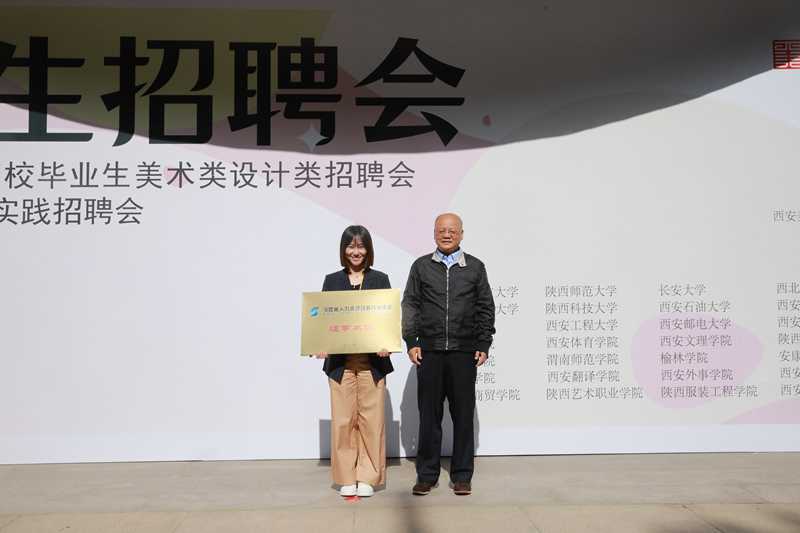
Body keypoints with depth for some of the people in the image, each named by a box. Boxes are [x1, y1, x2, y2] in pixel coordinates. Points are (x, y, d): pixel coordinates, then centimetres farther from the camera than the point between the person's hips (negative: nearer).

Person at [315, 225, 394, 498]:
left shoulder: (380, 279, 6)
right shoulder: (332, 280, 9)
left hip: (372, 359, 0)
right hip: (340, 360, 1)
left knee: (371, 418, 2)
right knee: (343, 418, 3)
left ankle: (368, 477, 14)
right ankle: (346, 478, 15)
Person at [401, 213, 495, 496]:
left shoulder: (475, 267, 8)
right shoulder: (421, 266, 8)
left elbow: (486, 308, 9)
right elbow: (410, 305, 7)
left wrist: (484, 345, 2)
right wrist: (411, 342, -1)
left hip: (464, 352, 0)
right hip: (429, 351, 0)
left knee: (463, 415, 5)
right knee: (429, 414, 5)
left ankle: (462, 475, 17)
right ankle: (426, 475, 16)